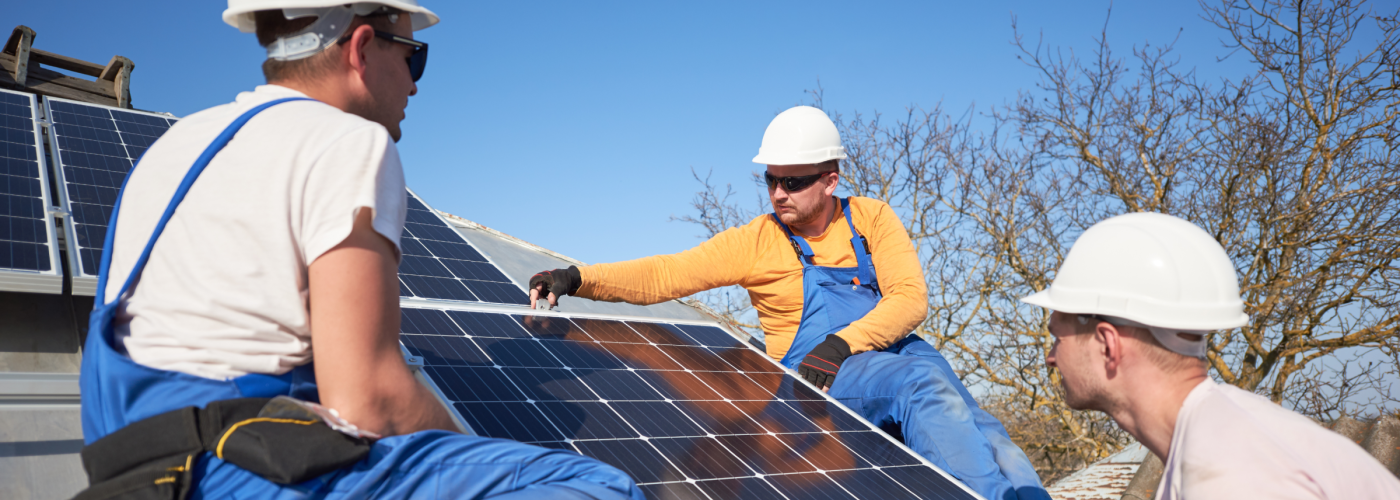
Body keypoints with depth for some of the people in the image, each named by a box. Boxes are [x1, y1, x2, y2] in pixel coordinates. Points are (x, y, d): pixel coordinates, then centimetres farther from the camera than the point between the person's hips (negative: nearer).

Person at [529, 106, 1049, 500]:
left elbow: (910, 299, -1)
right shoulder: (755, 241, 4)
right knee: (924, 384, -31)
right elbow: (662, 276, -2)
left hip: (896, 350, 4)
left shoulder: (871, 218, 9)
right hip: (819, 371, -3)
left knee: (978, 430, -23)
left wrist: (843, 342, -17)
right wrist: (577, 278, -16)